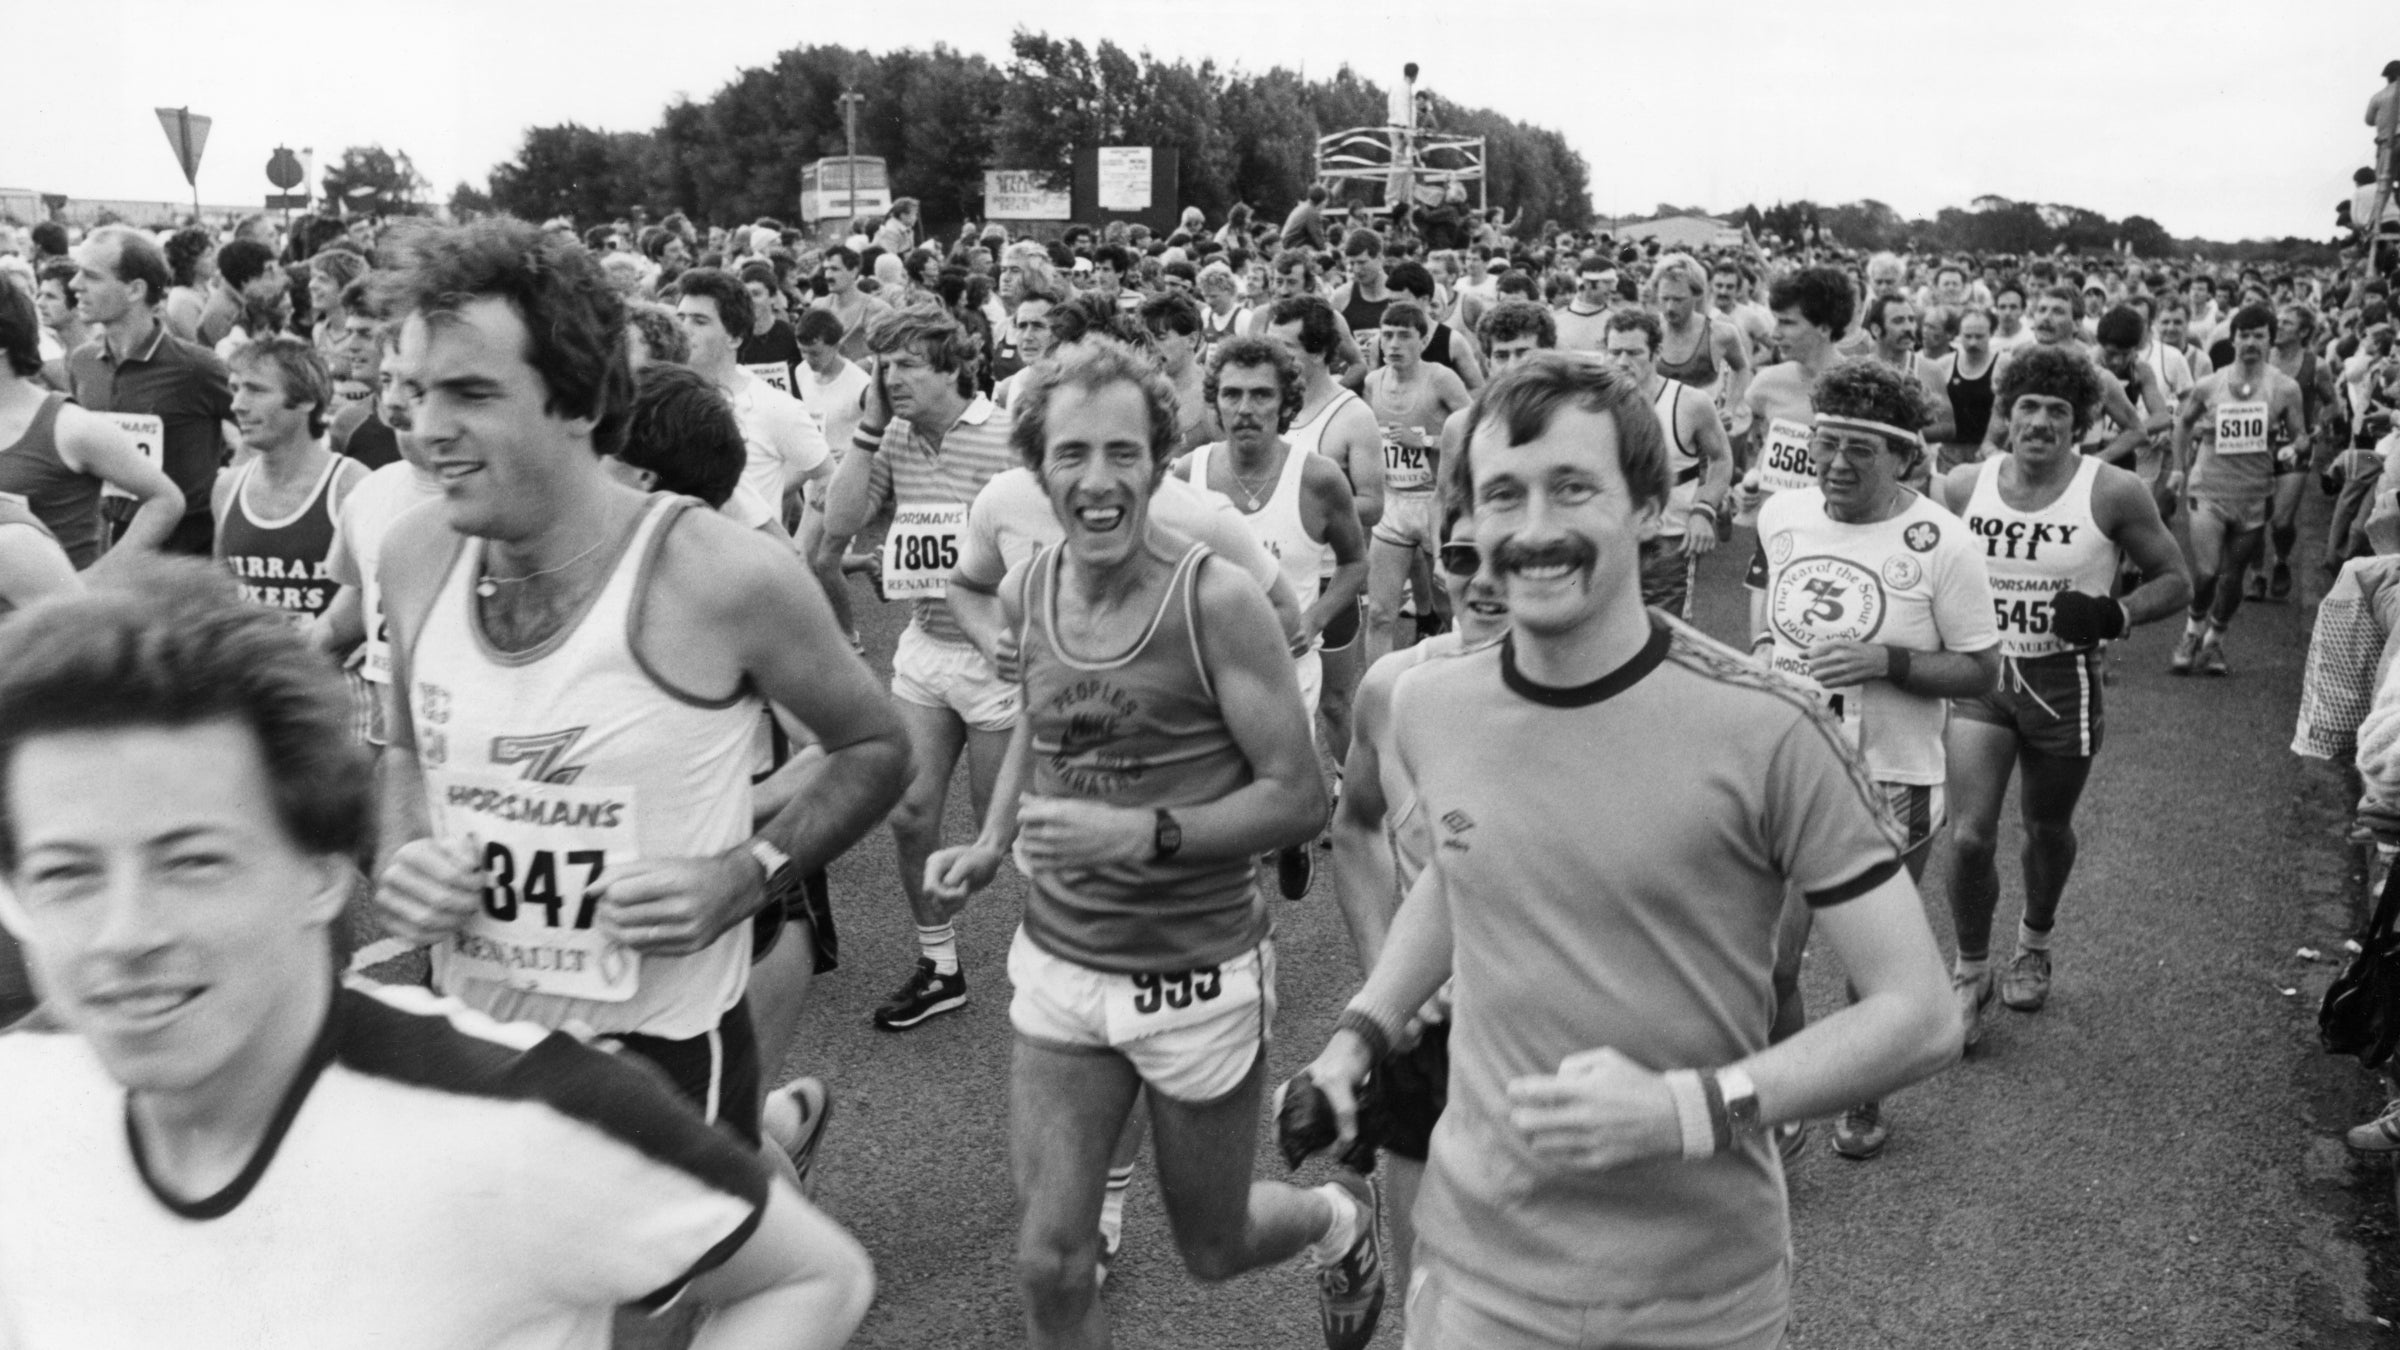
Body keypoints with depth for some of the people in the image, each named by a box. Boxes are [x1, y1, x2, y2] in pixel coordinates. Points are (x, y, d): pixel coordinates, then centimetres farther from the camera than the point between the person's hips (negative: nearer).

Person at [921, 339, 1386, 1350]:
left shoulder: (1216, 601, -17)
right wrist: (991, 842, 4)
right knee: (1051, 1262, 3)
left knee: (1212, 1249, 16)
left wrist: (1144, 833, -27)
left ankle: (1339, 1217, 49)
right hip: (1058, 964, 4)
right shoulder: (1026, 592, -2)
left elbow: (1299, 798, -15)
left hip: (1197, 973, -4)